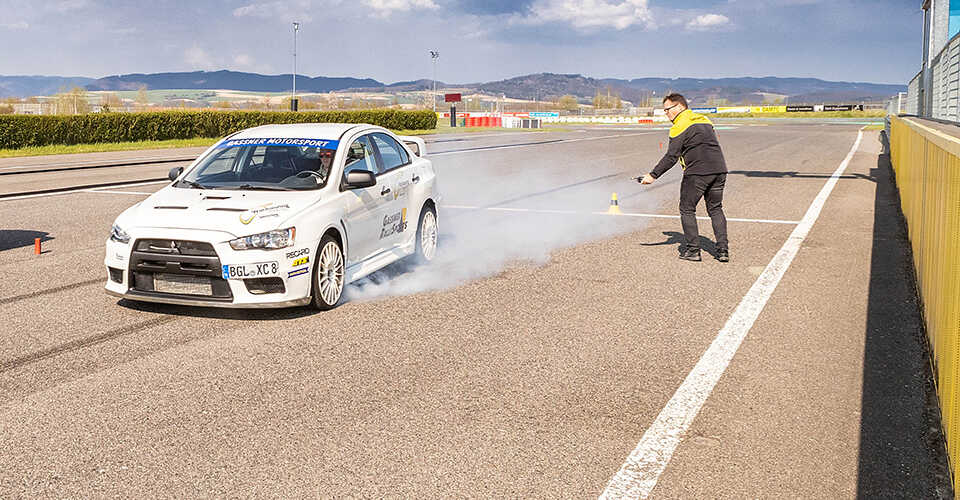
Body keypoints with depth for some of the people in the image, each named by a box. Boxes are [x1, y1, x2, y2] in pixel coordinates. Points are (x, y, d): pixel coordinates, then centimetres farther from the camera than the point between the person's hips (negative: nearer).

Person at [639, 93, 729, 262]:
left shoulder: (680, 126, -5)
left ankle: (692, 250, 4)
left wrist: (653, 175, -7)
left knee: (687, 210, 6)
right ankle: (723, 250, 9)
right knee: (715, 209, 15)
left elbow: (671, 157, -11)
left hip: (697, 173, -7)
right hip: (719, 170, 7)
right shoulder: (704, 120, 20)